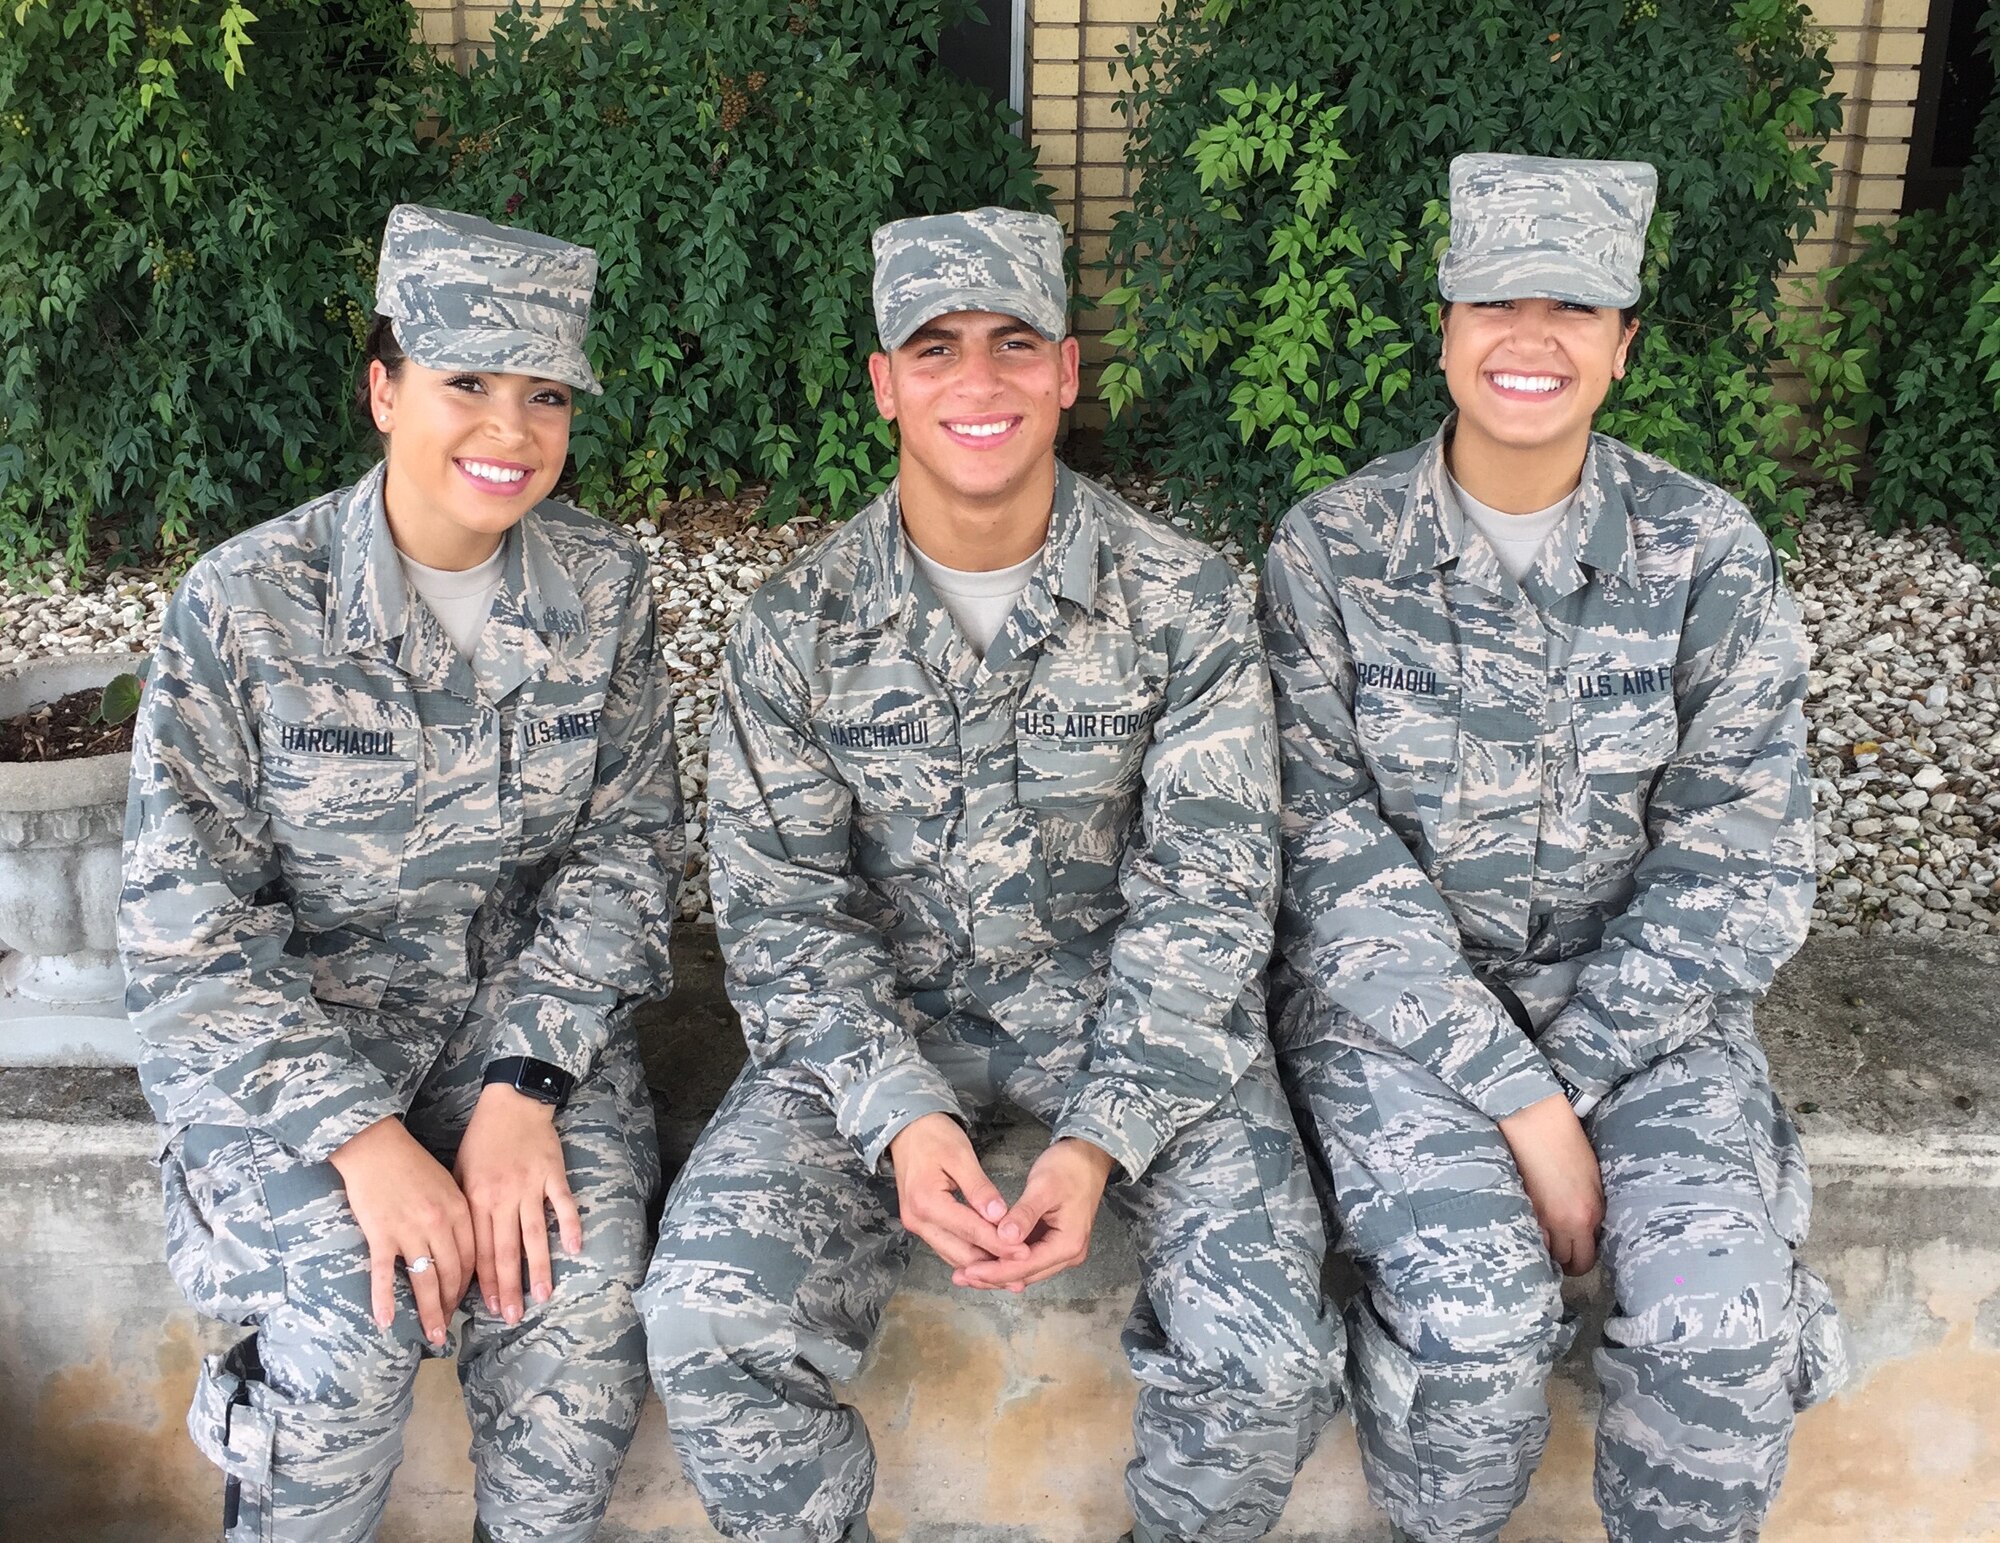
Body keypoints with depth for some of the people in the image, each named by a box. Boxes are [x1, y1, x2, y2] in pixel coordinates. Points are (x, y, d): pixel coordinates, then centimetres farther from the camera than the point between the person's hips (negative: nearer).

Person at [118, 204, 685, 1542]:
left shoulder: (604, 587, -4)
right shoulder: (245, 604, -13)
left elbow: (621, 854, -2)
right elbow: (190, 938, -12)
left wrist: (525, 1089, -15)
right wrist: (363, 1137, -22)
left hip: (526, 1005, 2)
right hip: (284, 1034, -2)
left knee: (582, 1279, -23)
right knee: (350, 1319, -25)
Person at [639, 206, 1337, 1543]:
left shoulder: (1188, 605, -7)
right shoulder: (796, 627, -5)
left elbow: (1205, 896, -9)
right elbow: (784, 911, -5)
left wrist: (1102, 1139, -21)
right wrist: (898, 1115, -21)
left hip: (1125, 1006, 0)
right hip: (880, 1019, 1)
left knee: (1269, 1358, -20)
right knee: (710, 1325, -21)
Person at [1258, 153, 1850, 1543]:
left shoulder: (1710, 554, -4)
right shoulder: (1332, 550, -8)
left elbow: (1741, 867, -5)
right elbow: (1334, 856, -12)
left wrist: (1572, 1078, -14)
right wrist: (1518, 1102, -18)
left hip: (1636, 993, 2)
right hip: (1392, 988, -1)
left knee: (1722, 1306, -21)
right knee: (1472, 1304, -25)